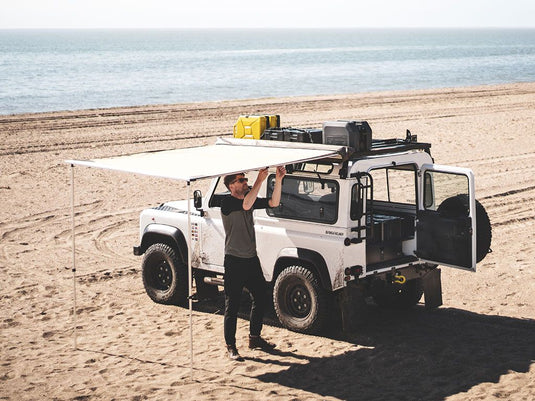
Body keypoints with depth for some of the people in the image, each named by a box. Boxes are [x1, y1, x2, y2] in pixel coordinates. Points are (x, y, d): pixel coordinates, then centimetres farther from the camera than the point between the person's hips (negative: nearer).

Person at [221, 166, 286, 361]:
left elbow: (273, 203, 1)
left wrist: (278, 180, -12)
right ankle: (230, 347, 9)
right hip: (234, 262, -8)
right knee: (232, 306, 0)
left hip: (251, 259, 8)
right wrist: (259, 181, -32)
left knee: (260, 298, 15)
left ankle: (254, 338, 30)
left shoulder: (251, 199, 8)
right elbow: (246, 206, -33)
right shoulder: (227, 202, -14)